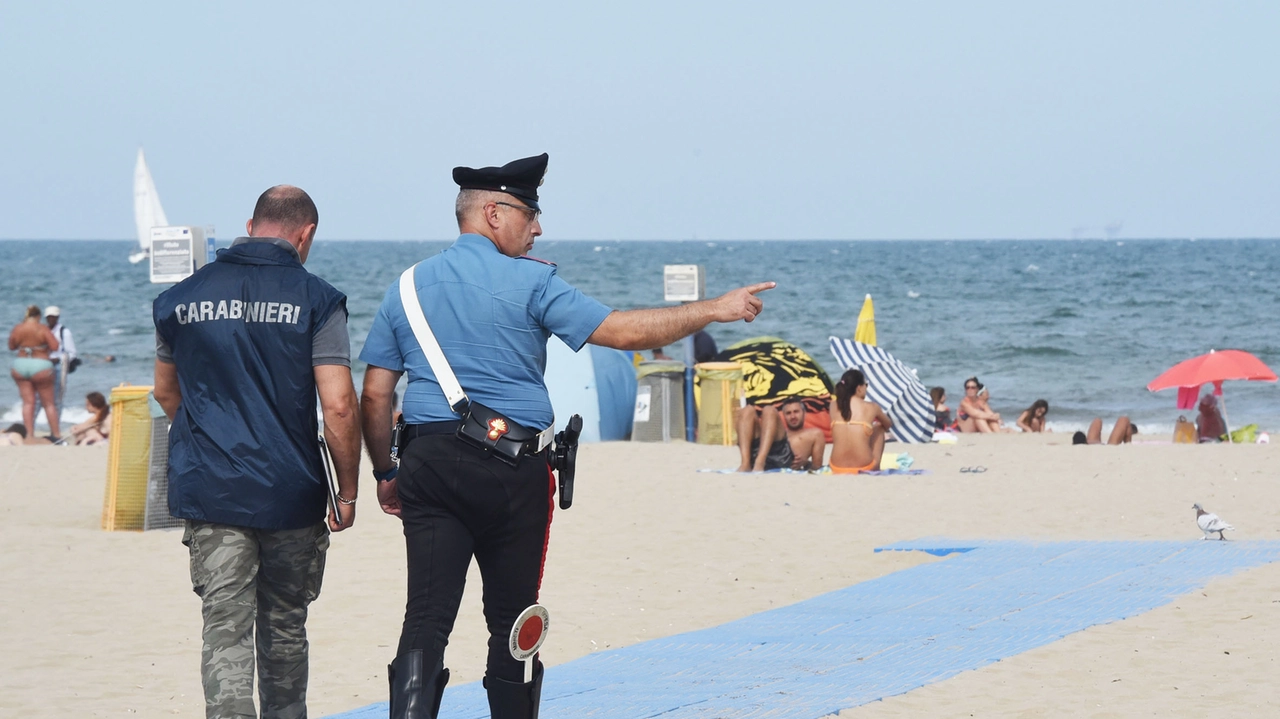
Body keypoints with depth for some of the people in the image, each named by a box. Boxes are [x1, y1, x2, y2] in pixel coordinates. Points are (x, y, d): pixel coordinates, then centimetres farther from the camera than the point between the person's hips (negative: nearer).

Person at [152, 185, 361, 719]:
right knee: (284, 629, 16)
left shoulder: (184, 296, 6)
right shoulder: (314, 299, -6)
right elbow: (339, 406, -12)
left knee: (225, 633, -3)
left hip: (207, 490, 1)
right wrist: (347, 492, -2)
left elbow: (166, 393, 20)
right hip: (290, 493, -1)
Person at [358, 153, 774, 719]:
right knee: (513, 619, 11)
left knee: (427, 617, -5)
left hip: (429, 461, 3)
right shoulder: (530, 282, -4)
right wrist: (715, 310, -1)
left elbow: (375, 396, 9)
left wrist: (385, 472, 20)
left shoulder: (407, 287, 10)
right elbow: (621, 331, -9)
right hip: (514, 472, -3)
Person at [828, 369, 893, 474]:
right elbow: (888, 425, 20)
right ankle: (876, 468, 35)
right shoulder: (871, 407, -3)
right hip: (864, 468, -3)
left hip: (837, 469, 3)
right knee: (879, 427, 26)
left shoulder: (835, 406, 2)